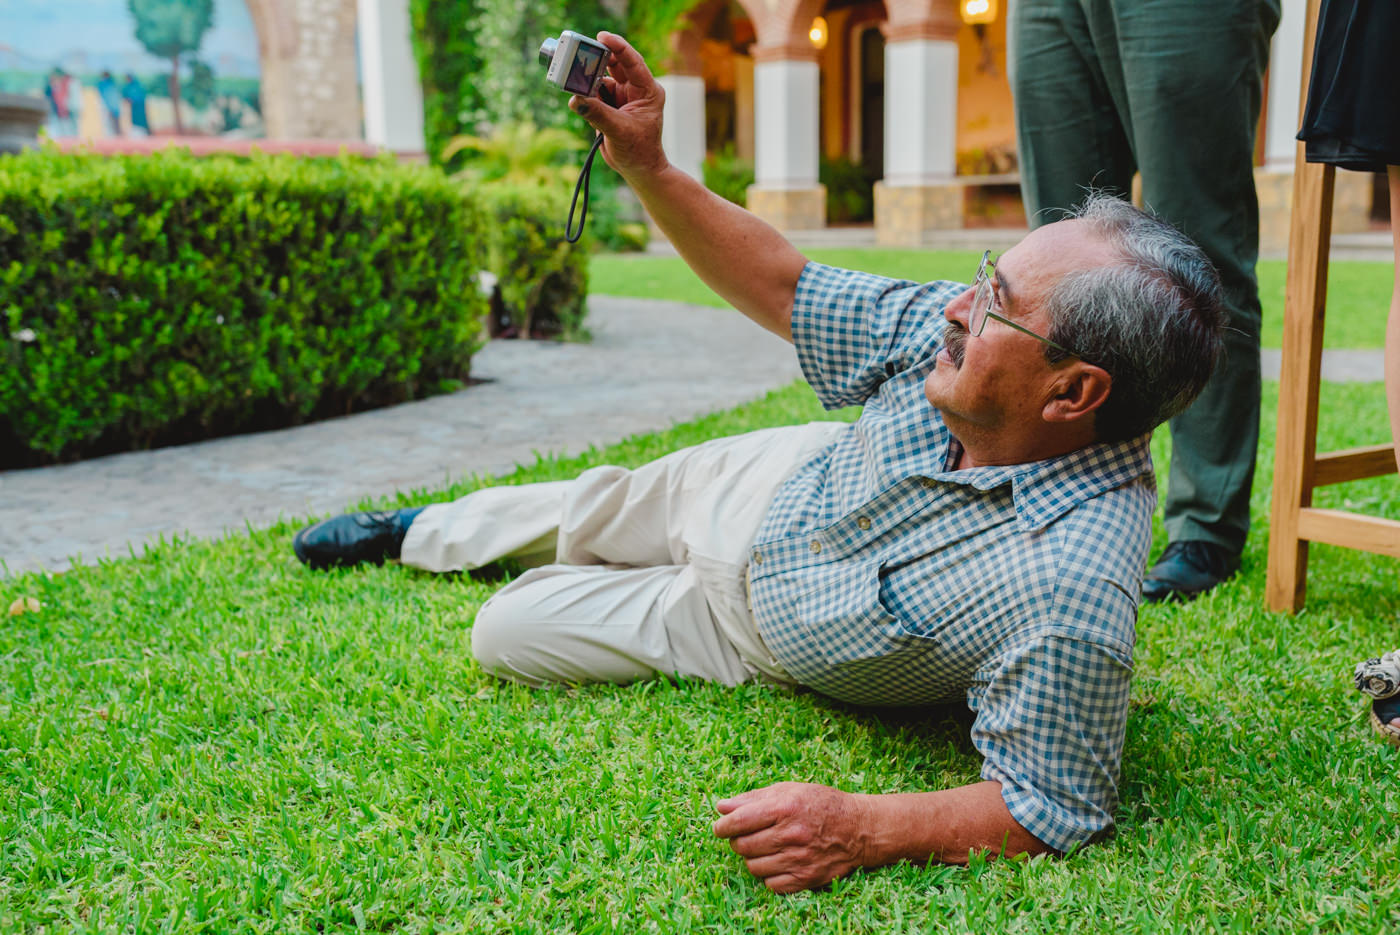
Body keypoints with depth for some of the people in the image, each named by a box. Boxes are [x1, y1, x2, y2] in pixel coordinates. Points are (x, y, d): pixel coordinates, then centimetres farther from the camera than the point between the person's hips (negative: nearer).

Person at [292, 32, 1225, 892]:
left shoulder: (1069, 587, -44)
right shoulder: (953, 329, -26)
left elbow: (1054, 809, -34)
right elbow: (783, 290, -14)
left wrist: (864, 828, -43)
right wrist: (648, 168, -22)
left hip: (759, 634, -4)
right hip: (779, 485, 4)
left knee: (510, 632, 7)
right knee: (586, 508, 25)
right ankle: (422, 529, 59)